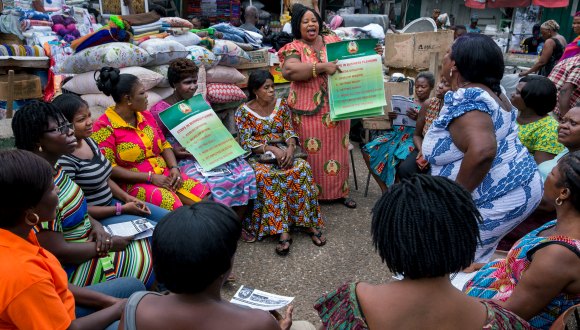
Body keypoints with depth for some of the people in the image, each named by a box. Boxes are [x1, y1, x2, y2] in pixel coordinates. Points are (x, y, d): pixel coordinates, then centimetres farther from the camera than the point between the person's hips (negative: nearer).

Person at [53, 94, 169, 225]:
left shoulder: (89, 141, 3)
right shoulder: (64, 160, -23)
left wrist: (127, 198, 0)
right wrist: (121, 209, -16)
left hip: (111, 202, 8)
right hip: (96, 218, -8)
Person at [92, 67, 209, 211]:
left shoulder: (145, 116, 11)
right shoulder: (104, 127, -9)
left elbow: (164, 144, 16)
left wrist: (174, 168, -4)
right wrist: (150, 177, -17)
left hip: (164, 175, 6)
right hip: (134, 183, -6)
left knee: (203, 196, -15)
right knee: (173, 204, -32)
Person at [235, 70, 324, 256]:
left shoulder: (281, 104, 8)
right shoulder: (244, 111, -2)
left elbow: (289, 131, 4)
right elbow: (246, 142, -9)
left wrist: (291, 147, -18)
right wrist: (271, 149, -23)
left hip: (283, 150, 3)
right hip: (258, 156, -3)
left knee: (302, 168, -28)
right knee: (267, 176, -36)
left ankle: (310, 222, -21)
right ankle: (282, 231, -35)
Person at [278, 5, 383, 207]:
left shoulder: (334, 41, 10)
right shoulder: (294, 48, -4)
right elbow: (289, 71, -23)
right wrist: (322, 66, -25)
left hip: (337, 108, 4)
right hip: (310, 111, -4)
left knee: (338, 149, 10)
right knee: (313, 153, 2)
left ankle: (341, 191, 24)